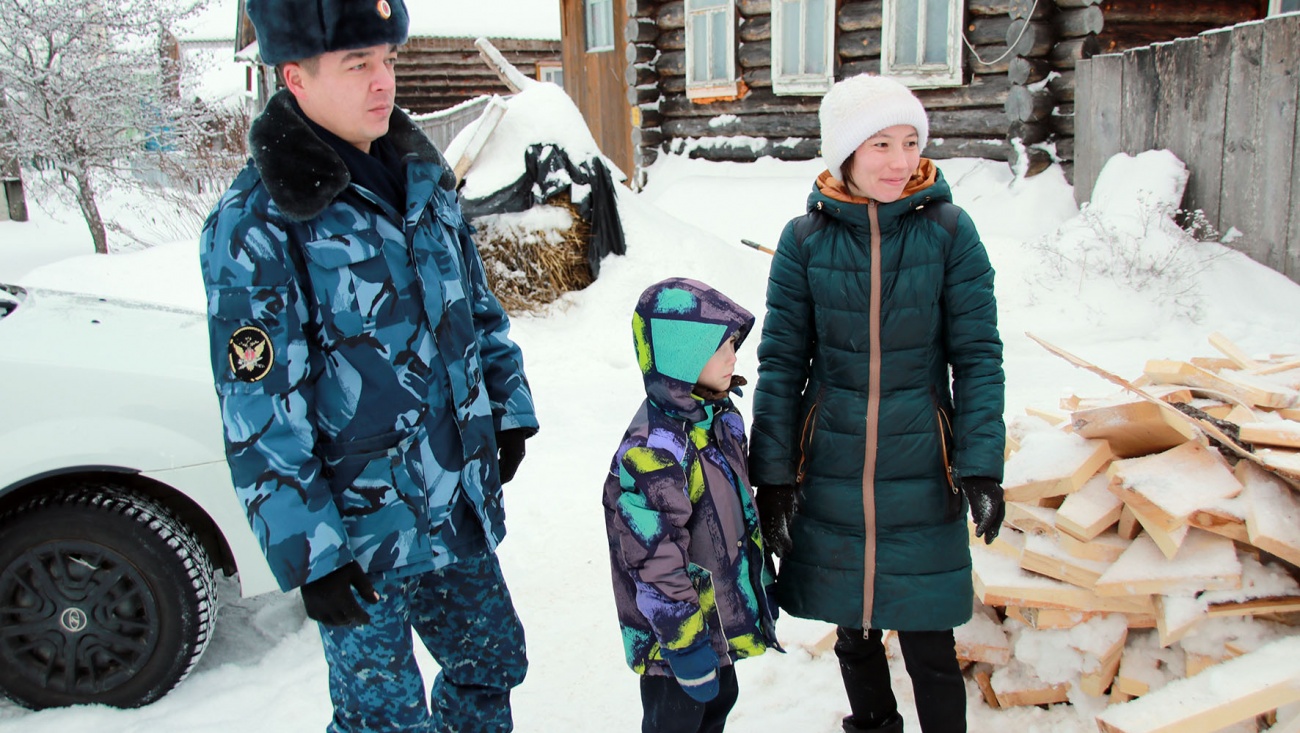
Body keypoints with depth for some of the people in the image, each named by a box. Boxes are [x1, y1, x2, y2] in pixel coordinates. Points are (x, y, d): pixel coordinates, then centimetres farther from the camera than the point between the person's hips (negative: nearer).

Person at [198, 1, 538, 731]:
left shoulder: (421, 177, 3)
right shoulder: (255, 226, -18)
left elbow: (479, 307, 14)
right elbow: (260, 419, -18)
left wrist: (509, 411, 14)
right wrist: (312, 557, -17)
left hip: (459, 503, 6)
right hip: (359, 530, -6)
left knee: (493, 661, 21)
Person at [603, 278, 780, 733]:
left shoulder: (722, 417, 1)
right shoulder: (652, 450, -28)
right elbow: (656, 559, -26)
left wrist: (762, 582, 19)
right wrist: (685, 644, -21)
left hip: (725, 610, 9)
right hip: (675, 627, -8)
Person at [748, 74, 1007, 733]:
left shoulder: (948, 230, -6)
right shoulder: (804, 239, -4)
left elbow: (977, 356, -3)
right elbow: (781, 362, 0)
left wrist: (981, 464, -10)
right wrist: (772, 473, -2)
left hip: (920, 471, -1)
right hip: (831, 472, 2)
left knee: (928, 642, 5)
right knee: (852, 628, 17)